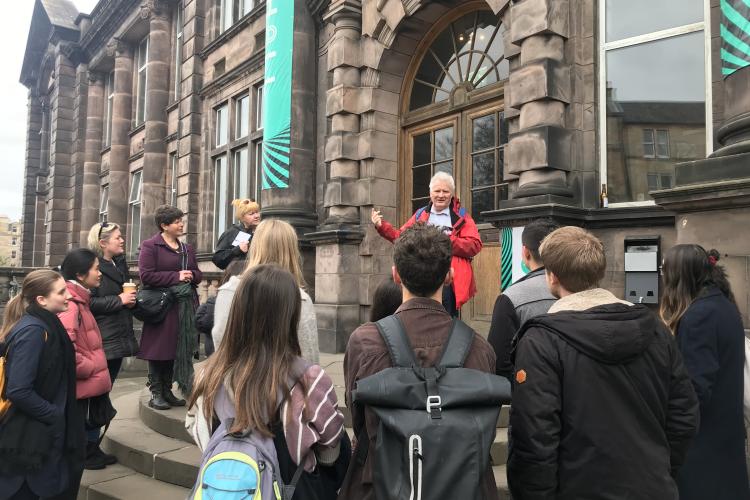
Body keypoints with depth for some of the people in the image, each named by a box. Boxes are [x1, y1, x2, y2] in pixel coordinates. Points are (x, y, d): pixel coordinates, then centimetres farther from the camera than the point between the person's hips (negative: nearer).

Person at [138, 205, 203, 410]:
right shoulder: (150, 246, -3)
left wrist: (191, 275, -4)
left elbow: (198, 274, 20)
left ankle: (167, 390, 21)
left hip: (185, 306, 6)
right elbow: (146, 276, -14)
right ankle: (156, 393, 12)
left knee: (180, 350, 8)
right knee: (159, 349, -1)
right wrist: (176, 276, -15)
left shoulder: (187, 249, 17)